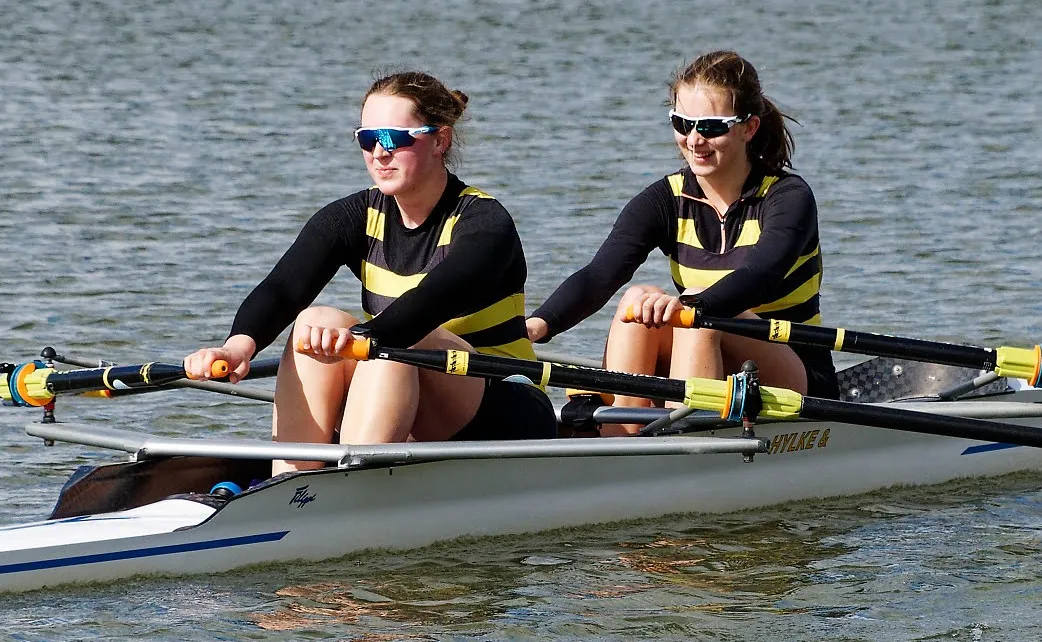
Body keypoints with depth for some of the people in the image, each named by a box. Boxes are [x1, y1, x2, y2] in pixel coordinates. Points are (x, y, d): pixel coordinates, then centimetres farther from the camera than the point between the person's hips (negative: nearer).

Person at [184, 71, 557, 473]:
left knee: (394, 339, -31)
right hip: (414, 430, 5)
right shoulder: (356, 217, 2)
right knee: (316, 322, -20)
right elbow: (280, 288, -15)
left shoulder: (485, 222, -13)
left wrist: (359, 336, -54)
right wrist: (241, 343, -38)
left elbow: (436, 298, -35)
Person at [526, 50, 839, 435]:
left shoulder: (788, 197, -12)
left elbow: (761, 275, -33)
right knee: (638, 300, -22)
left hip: (797, 386, -4)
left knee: (702, 312, -31)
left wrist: (691, 305, -54)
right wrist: (540, 324, -37)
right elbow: (598, 276, -16)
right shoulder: (667, 201, 0)